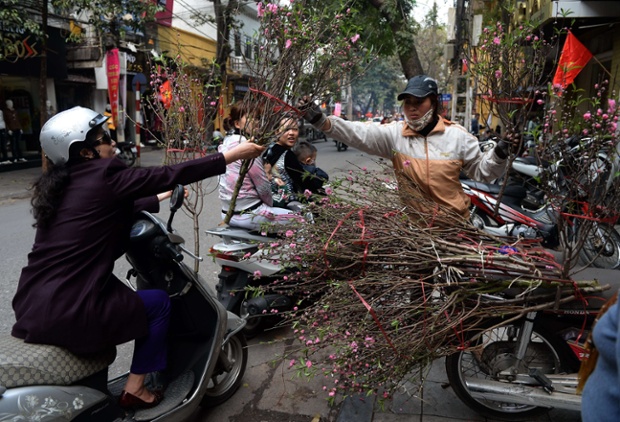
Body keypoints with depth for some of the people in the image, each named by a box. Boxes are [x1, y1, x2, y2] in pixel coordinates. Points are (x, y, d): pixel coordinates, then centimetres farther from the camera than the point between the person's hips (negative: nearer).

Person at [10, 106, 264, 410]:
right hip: (67, 313, -8)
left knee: (111, 287, 33)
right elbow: (171, 174, -10)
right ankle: (134, 390, 19)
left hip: (31, 306, 9)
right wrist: (233, 155, -4)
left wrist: (161, 198, 35)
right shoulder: (102, 177, -11)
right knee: (159, 302, 11)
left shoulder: (58, 185, 13)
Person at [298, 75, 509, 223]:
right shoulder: (394, 134, -6)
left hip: (453, 221, 0)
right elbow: (359, 133, -19)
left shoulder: (457, 135, -4)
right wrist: (322, 121, -32)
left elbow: (481, 171, 3)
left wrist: (497, 158, -18)